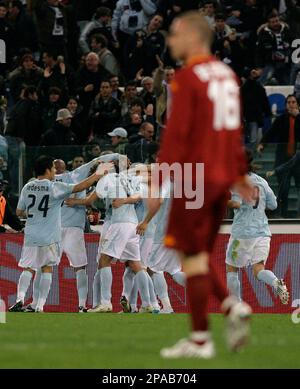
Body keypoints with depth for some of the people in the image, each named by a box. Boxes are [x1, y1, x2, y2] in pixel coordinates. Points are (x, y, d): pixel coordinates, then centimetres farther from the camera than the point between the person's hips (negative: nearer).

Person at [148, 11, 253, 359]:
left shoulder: (187, 79, -12)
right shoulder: (227, 75, 12)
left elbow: (175, 135, -17)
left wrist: (157, 183, -16)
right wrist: (239, 174, 23)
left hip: (194, 180, -8)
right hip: (221, 178, 8)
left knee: (193, 258, -1)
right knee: (197, 256, 17)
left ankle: (200, 339, 0)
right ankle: (232, 307, -3)